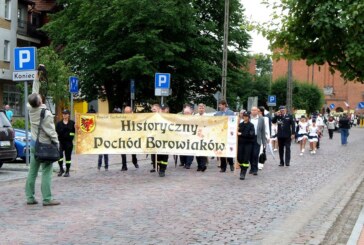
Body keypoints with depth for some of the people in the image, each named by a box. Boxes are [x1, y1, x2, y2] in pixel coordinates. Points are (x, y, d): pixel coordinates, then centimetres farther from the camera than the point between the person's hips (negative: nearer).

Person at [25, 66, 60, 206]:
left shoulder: (31, 109, 0)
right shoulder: (46, 114, -19)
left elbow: (34, 92, 12)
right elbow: (51, 131, -17)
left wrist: (37, 78, 17)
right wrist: (57, 142, -4)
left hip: (34, 144, 7)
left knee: (32, 171, 9)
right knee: (46, 173, -4)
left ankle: (30, 197, 13)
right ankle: (47, 199, -4)